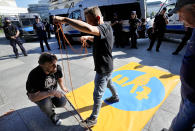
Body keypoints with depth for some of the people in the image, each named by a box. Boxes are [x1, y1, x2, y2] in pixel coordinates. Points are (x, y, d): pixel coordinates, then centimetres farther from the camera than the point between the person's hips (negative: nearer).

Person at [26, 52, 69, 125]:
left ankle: (50, 103, 21)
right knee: (45, 103, -34)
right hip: (37, 95, -4)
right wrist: (50, 92, -42)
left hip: (52, 91, 4)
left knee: (62, 103, -14)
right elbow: (32, 97, -36)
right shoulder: (34, 75, -36)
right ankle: (51, 115, 2)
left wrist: (63, 87, 15)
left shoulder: (57, 68, -22)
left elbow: (59, 77, 3)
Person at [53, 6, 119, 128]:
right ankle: (115, 97, 58)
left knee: (98, 94, 3)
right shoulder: (104, 27, 5)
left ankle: (93, 119, 22)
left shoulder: (105, 27, -26)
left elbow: (89, 29, -49)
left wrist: (65, 19, -44)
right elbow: (97, 39, 23)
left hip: (104, 68, -10)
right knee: (108, 83, 31)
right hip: (106, 65, 10)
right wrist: (88, 37, 5)